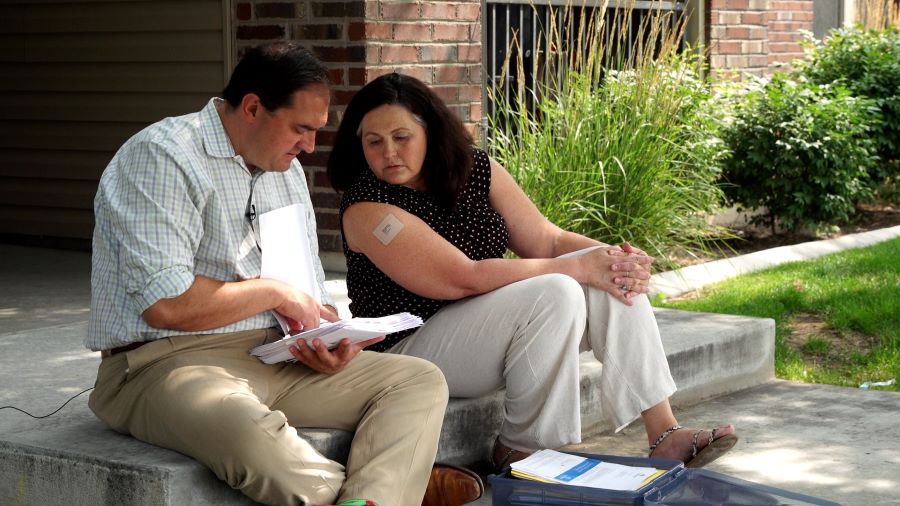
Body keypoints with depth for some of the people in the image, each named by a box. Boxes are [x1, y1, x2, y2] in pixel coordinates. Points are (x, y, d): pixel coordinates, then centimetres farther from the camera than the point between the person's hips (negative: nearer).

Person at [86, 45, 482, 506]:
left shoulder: (287, 171, 17)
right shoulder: (161, 157, -10)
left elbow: (310, 299, 21)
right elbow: (165, 305, -20)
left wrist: (331, 343, -3)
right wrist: (273, 292, -7)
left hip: (276, 360, 8)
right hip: (167, 360, -8)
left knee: (421, 380, -10)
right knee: (246, 429, -42)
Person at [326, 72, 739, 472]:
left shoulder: (476, 170, 3)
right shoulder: (366, 207, -18)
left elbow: (548, 240, 5)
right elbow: (462, 278, -24)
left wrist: (617, 257, -16)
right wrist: (578, 267, -23)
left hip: (489, 323, 7)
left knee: (613, 279, -12)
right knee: (554, 295, -28)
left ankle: (664, 433, -12)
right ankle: (520, 449, -14)